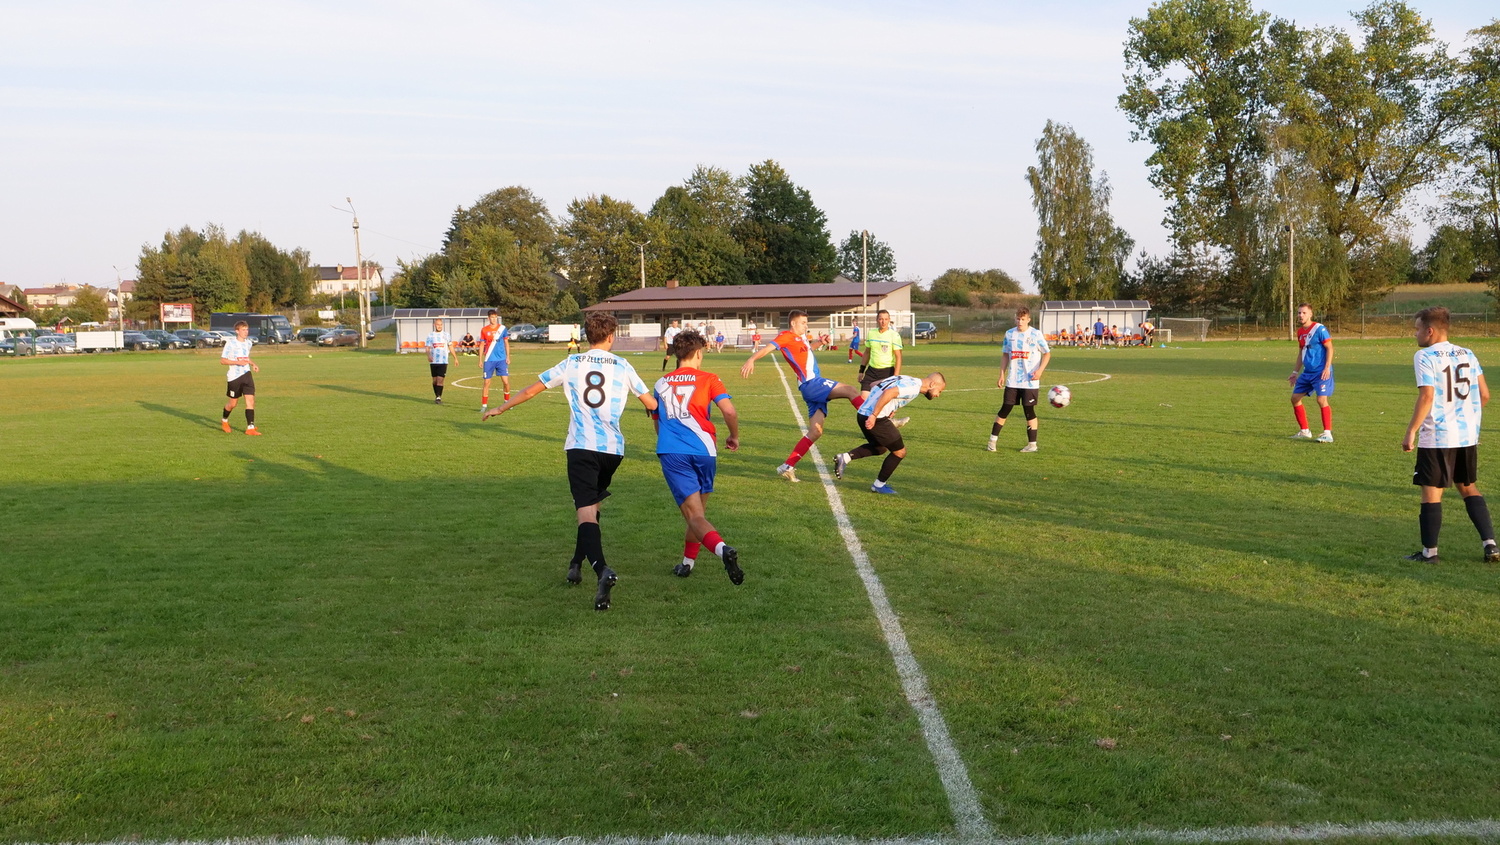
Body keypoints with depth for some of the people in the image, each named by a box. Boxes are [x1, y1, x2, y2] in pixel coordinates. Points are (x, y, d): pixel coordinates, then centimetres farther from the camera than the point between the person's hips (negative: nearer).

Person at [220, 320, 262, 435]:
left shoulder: (248, 342, 9)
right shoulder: (230, 343, -10)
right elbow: (222, 360, -9)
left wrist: (253, 364, 7)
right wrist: (238, 362, -22)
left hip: (246, 374, 4)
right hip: (234, 376, -4)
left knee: (250, 400, -10)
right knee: (233, 403, 8)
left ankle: (250, 427, -10)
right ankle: (224, 421, 38)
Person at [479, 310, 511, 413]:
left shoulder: (503, 328, 4)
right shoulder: (484, 330, 3)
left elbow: (506, 343, 10)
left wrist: (508, 357, 4)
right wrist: (480, 360, 5)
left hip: (501, 359, 0)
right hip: (489, 360, 0)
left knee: (505, 381, -4)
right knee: (487, 382, -1)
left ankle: (507, 401, 16)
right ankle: (484, 405, 3)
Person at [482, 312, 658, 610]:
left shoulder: (571, 364, 6)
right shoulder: (622, 366, 7)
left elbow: (531, 390, 13)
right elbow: (651, 404, 12)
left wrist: (500, 408, 28)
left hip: (581, 446, -2)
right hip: (613, 448, 2)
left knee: (585, 511, -12)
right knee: (592, 504, 23)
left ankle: (602, 569, -33)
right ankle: (576, 565, 30)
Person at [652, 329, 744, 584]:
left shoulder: (661, 384, 20)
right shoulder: (708, 379, 9)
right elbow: (729, 412, -5)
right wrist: (734, 437, 14)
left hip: (670, 452, 1)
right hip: (703, 451, 0)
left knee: (694, 516, -9)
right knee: (698, 509, 21)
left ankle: (722, 548, -35)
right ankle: (687, 563, 28)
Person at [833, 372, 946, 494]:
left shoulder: (907, 380, 19)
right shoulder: (913, 387, -11)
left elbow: (873, 384, 22)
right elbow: (888, 393, -27)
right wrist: (874, 416, -26)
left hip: (863, 414, 9)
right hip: (874, 419, -9)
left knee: (880, 448, 28)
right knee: (899, 451, 8)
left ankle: (845, 457, 11)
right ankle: (879, 485, 19)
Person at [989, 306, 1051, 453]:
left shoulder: (1036, 335, -5)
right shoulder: (1009, 334, 5)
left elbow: (1047, 353, 1)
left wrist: (1040, 370, -13)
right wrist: (1002, 374, 7)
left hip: (1030, 382, -3)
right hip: (1012, 381, 3)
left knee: (1029, 410, 0)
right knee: (1005, 409, 2)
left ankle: (1032, 444, 9)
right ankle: (992, 440, 10)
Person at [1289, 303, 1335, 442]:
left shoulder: (1319, 329, -11)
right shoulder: (1300, 331, 12)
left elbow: (1330, 348, -12)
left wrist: (1327, 368, -19)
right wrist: (1296, 372, 19)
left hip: (1321, 372, -8)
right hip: (1307, 372, 8)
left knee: (1322, 400, -17)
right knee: (1295, 398, 8)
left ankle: (1328, 434, -11)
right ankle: (1304, 431, 19)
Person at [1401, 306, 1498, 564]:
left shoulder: (1425, 357, -11)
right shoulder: (1467, 354, 9)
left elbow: (1426, 397, -19)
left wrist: (1411, 432, -15)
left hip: (1437, 437, -6)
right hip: (1468, 436, 7)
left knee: (1431, 491, 2)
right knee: (1469, 487, 19)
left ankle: (1429, 552, 6)